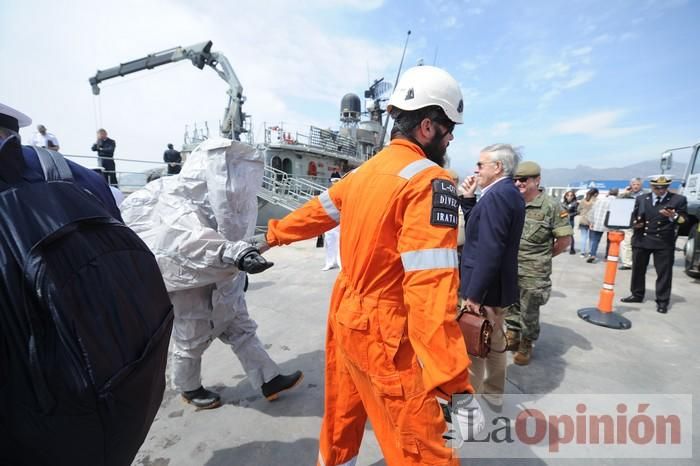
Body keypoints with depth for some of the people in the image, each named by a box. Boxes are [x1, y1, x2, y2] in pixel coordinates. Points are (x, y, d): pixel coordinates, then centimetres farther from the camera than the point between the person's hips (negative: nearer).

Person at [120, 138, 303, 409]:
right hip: (191, 291, -8)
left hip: (221, 287, 8)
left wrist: (237, 271, 24)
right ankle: (189, 389, 39)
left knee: (242, 331, 11)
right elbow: (194, 242, -47)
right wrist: (236, 254, -63)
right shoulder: (178, 205, -28)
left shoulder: (214, 198, 0)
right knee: (191, 343, 14)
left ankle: (269, 381, 22)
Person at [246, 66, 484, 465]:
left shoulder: (364, 171, 7)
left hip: (345, 314, 9)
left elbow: (318, 211, 20)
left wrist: (271, 236, 36)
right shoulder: (430, 180, -18)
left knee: (342, 416, 27)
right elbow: (431, 287, -27)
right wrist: (456, 385, -23)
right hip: (385, 333, -8)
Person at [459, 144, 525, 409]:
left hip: (483, 289, -10)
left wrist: (474, 294, -25)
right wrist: (469, 199, 3)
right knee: (494, 343, 22)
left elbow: (489, 250, -28)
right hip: (498, 286, 10)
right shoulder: (510, 193, 10)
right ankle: (493, 394, 40)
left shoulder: (496, 196, -22)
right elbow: (478, 229, 14)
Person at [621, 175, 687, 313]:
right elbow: (634, 216, 16)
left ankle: (662, 301, 8)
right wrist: (635, 224, -5)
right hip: (641, 240, 3)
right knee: (638, 269, 12)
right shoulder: (641, 199, 9)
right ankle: (637, 295, 25)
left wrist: (673, 216, -22)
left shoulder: (678, 200, 1)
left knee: (664, 272, 0)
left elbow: (684, 220, -2)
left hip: (664, 242, -3)